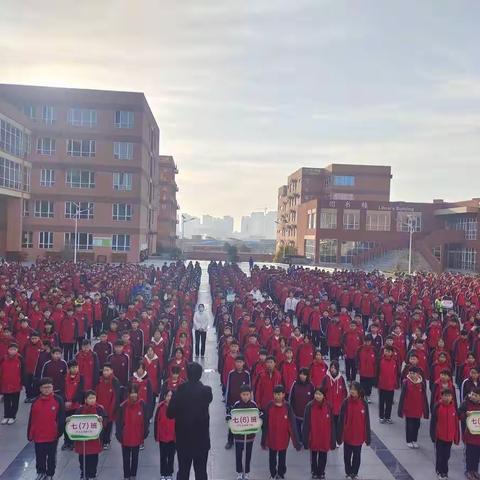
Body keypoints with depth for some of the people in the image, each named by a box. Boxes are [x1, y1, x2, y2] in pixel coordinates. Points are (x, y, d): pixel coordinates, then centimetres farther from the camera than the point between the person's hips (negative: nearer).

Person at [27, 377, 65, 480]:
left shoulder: (58, 400, -10)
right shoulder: (35, 401, -2)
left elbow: (61, 417, -6)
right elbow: (31, 419, 3)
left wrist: (60, 431, -9)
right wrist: (29, 434, 4)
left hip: (52, 435, -2)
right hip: (38, 435, 2)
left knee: (51, 456, 12)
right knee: (39, 456, 16)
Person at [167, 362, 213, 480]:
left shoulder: (179, 390, -14)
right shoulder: (206, 391, -13)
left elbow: (170, 414, -11)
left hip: (183, 437, 1)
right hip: (201, 436, 0)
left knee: (183, 470, 14)